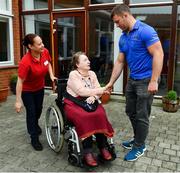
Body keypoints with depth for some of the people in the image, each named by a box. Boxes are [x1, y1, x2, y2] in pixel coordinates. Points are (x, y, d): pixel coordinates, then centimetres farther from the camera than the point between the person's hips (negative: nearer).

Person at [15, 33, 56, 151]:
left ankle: (35, 124, 53)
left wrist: (51, 75, -10)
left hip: (40, 87, 6)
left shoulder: (45, 52, -20)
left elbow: (48, 63, 3)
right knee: (31, 111, -1)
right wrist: (18, 101, -28)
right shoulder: (25, 62, -37)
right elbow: (20, 81, -30)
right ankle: (34, 138, 18)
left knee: (39, 109, 20)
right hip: (27, 90, -5)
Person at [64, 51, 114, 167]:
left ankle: (103, 147, -13)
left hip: (90, 102, 5)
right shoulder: (73, 74, -7)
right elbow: (81, 91, -19)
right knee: (84, 117, -34)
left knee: (100, 115, -26)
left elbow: (98, 90, 6)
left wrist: (94, 97, -18)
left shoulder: (92, 73, 11)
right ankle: (88, 152, -25)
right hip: (74, 103, -4)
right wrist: (100, 90, -14)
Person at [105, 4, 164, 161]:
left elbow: (158, 55, -20)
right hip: (132, 80, 8)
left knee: (141, 116, 3)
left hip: (146, 80, -8)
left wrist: (154, 81, -24)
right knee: (130, 112, 17)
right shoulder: (123, 38, 9)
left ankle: (140, 147, 21)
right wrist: (111, 82, 11)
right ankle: (138, 139, 37)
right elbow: (119, 62, 12)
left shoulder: (146, 31, -16)